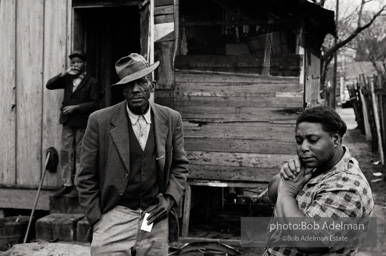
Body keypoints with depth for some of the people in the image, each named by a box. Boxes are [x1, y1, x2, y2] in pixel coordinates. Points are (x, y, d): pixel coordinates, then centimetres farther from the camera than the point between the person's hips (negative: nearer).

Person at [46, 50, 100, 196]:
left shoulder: (92, 82, -2)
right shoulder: (67, 79, 13)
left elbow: (94, 103, -8)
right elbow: (49, 85, 6)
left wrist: (76, 107, -15)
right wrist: (63, 74, -4)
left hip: (82, 123, -5)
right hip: (67, 121, 5)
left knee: (80, 154, 0)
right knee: (65, 153, 5)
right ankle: (67, 184, 12)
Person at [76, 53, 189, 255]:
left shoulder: (171, 119, 0)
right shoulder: (100, 121, -8)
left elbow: (180, 165, 12)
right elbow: (87, 178, -1)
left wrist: (170, 199, -4)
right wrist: (96, 221, -5)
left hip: (155, 217, 2)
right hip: (115, 216, -2)